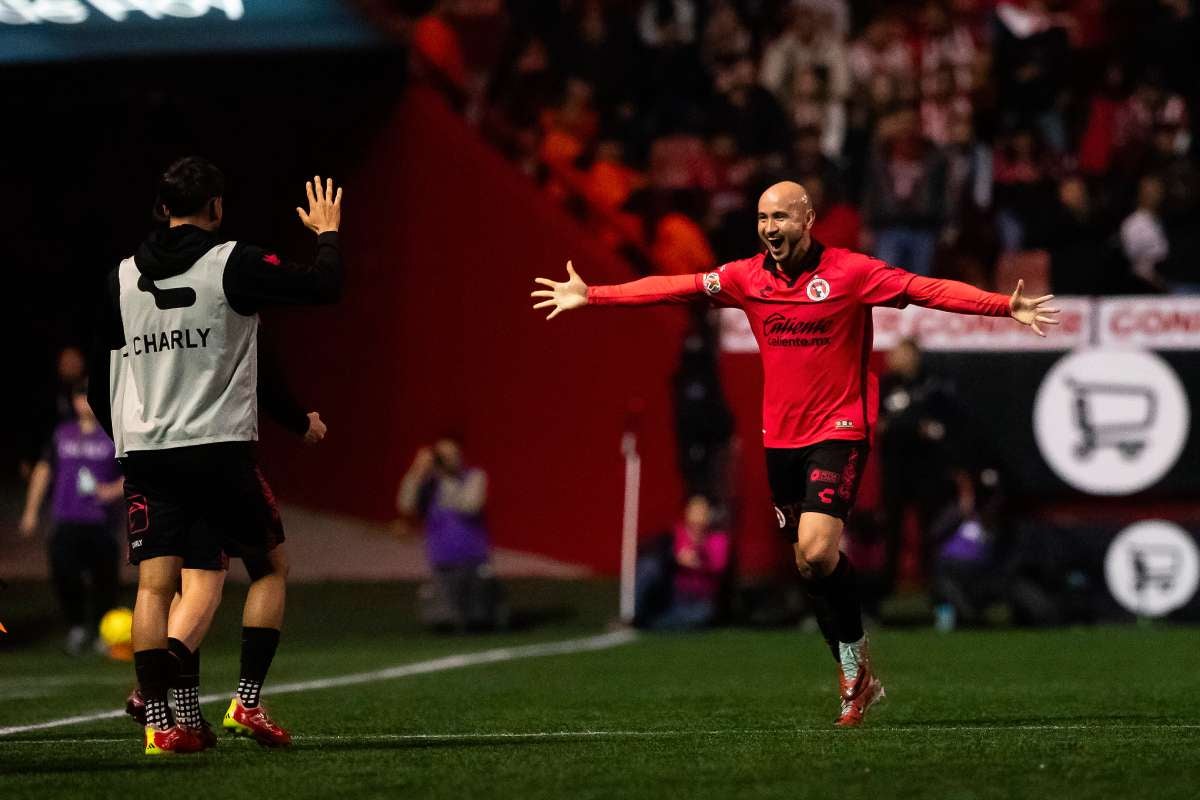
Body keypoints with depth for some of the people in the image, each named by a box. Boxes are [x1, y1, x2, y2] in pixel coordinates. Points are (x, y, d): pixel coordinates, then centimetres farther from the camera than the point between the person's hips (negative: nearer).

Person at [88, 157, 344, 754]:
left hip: (142, 453, 4)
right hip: (219, 447, -4)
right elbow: (323, 287, -4)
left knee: (155, 581, 2)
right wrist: (328, 234, 15)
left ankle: (163, 720, -9)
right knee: (270, 566, 11)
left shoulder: (123, 277, 10)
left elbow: (98, 379, 14)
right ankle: (247, 699, 1)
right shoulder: (233, 263, -6)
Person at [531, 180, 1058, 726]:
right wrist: (591, 296, 9)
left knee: (817, 552, -20)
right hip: (781, 437, 5)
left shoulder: (850, 272, -9)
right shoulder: (747, 277, 4)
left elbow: (928, 290, -16)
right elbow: (672, 288, 9)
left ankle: (854, 656, 2)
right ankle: (858, 680, 21)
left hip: (839, 432, -5)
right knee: (808, 563, 7)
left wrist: (1005, 307, -26)